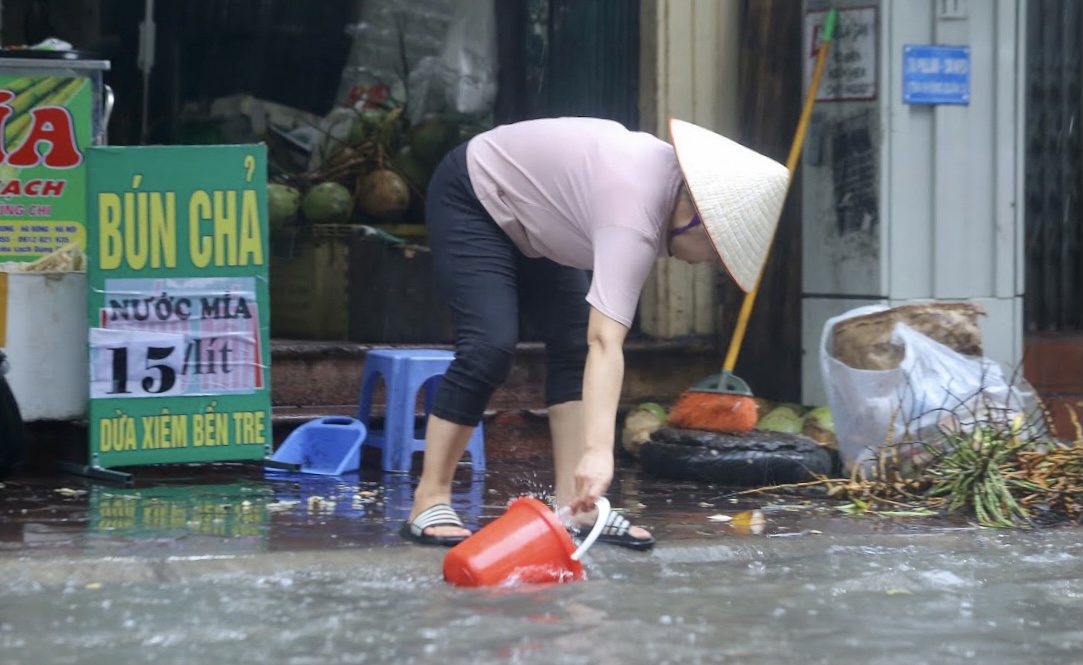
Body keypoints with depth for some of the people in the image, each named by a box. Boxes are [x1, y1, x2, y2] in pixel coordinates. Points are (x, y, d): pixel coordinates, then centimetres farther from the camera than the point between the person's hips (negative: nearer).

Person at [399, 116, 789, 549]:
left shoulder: (677, 180, -11)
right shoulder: (634, 219, -38)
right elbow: (607, 344, -47)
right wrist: (598, 450, -55)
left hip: (528, 223, 9)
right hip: (471, 200, -9)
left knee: (574, 343, -2)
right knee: (491, 344, -22)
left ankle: (572, 506, -4)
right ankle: (429, 503, -14)